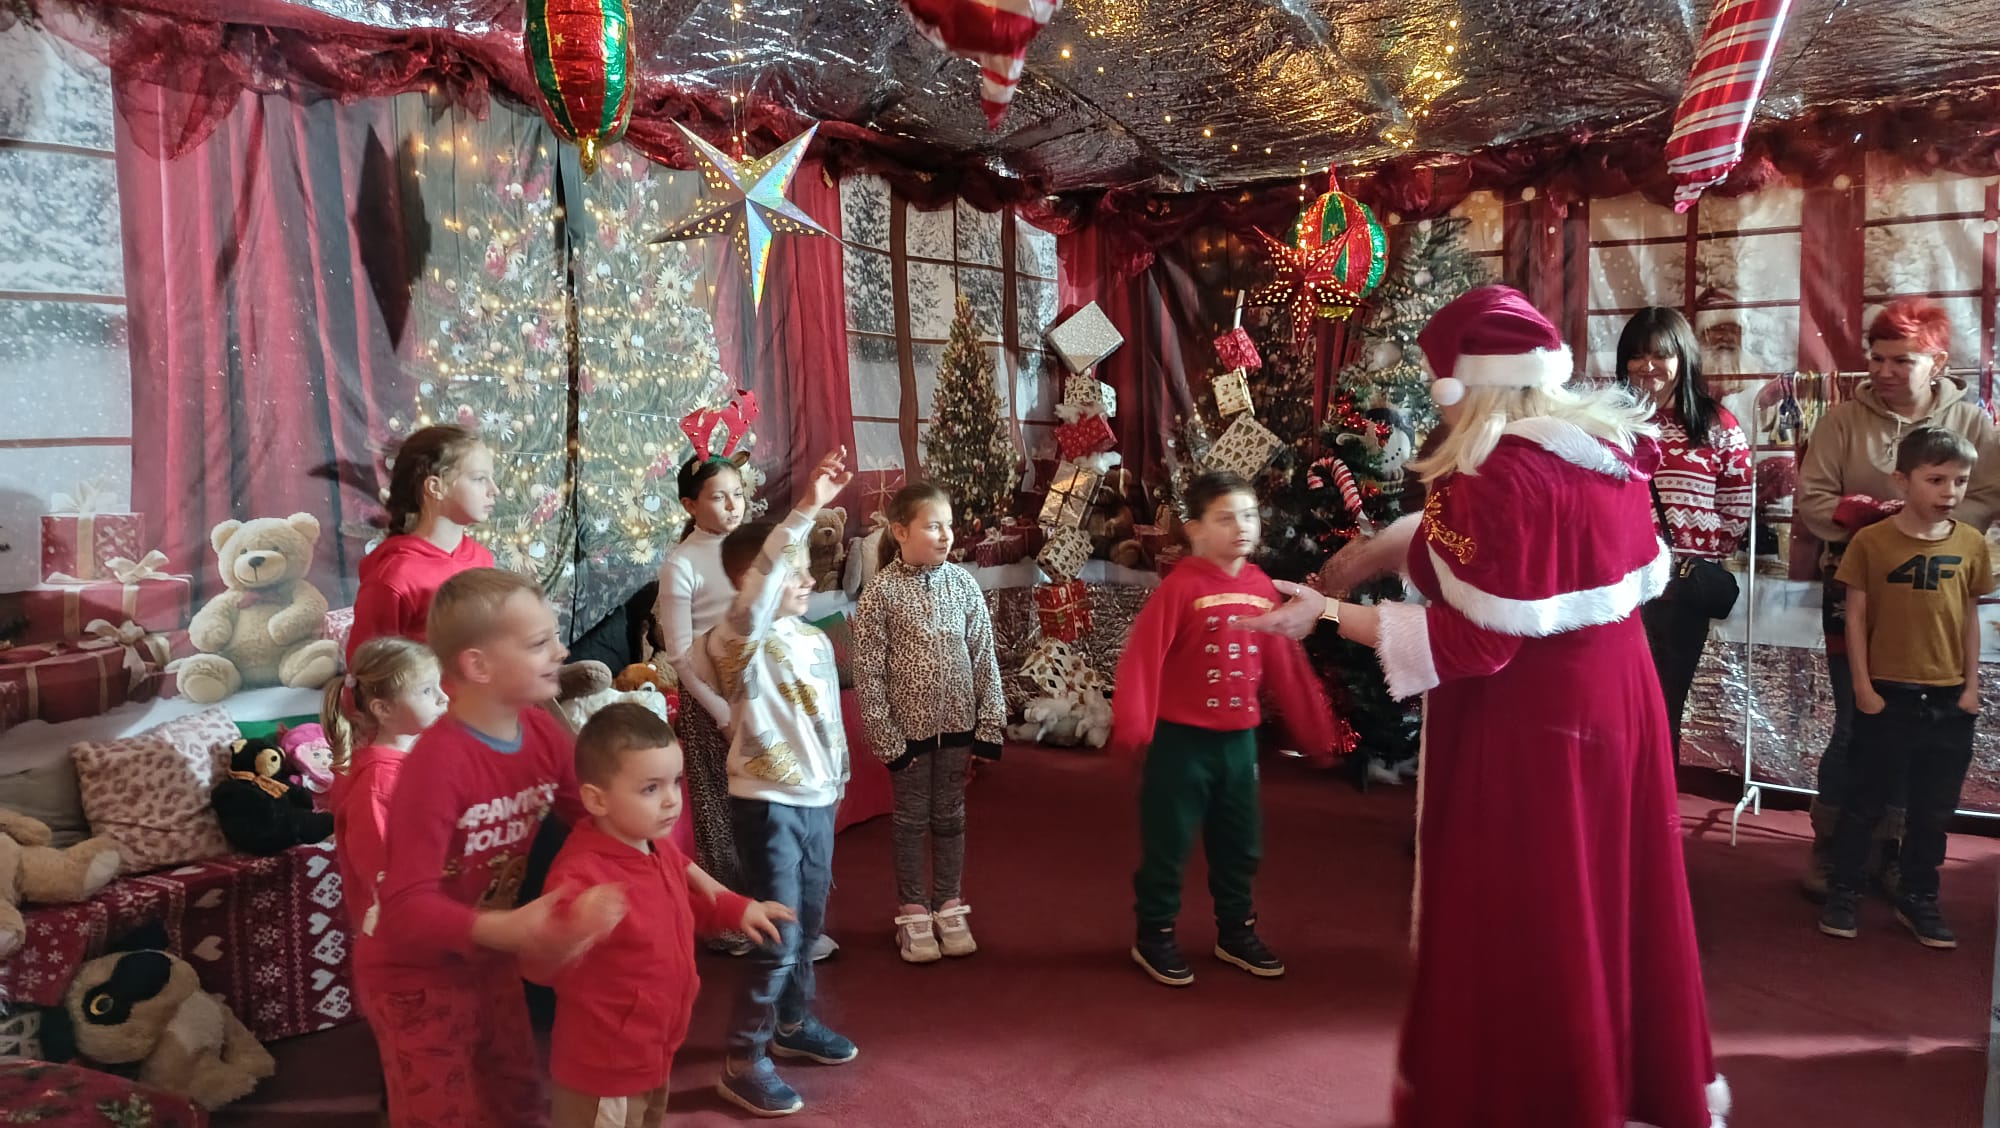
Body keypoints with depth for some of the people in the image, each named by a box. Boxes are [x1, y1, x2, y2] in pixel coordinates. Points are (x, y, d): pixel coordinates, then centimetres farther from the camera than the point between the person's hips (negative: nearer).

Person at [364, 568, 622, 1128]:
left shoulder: (543, 732, -11)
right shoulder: (438, 763, -33)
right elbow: (407, 905, -35)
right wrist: (507, 930, -49)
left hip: (490, 964, 7)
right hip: (418, 977, -7)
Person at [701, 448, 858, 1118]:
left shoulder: (816, 642, 7)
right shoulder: (738, 640, -16)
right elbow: (759, 584, -36)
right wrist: (806, 509, -45)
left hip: (817, 799, 8)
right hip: (767, 804, -7)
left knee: (808, 922, 20)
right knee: (776, 937, -3)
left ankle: (792, 1024, 40)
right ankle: (743, 1062, 12)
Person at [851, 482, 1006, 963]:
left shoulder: (963, 583, -3)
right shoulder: (881, 591, -12)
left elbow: (984, 658, 0)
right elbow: (868, 670, -10)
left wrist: (990, 724, -1)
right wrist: (885, 736, -11)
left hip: (956, 722, 3)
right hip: (908, 725, -2)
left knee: (950, 816, 14)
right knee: (912, 820, 10)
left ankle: (948, 906, 29)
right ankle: (913, 913, 24)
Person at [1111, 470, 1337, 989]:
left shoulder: (1262, 588, 3)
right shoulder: (1181, 587, -16)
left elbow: (1284, 664, 9)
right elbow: (1142, 658, -21)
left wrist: (1313, 727, 13)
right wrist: (1132, 724, -30)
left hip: (1240, 738, 6)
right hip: (1181, 738, -6)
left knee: (1240, 844, 18)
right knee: (1167, 842, 7)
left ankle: (1236, 932, 35)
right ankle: (1153, 936, 23)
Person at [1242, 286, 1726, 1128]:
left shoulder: (1497, 476, -23)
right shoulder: (1610, 445, 4)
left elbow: (1476, 640, -24)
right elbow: (1641, 572, 15)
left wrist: (1329, 615, -21)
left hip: (1527, 724, -9)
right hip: (1615, 697, 9)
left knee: (1521, 928, 7)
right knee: (1610, 905, 22)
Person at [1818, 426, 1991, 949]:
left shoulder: (1971, 544, 1)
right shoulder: (1870, 541, -9)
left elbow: (1970, 617, 8)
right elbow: (1855, 617, -5)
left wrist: (1971, 685, 4)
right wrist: (1863, 687, -8)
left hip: (1949, 699, 3)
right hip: (1887, 695, -3)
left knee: (1934, 809, 13)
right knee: (1866, 801, 8)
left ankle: (1918, 898, 29)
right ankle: (1844, 892, 21)